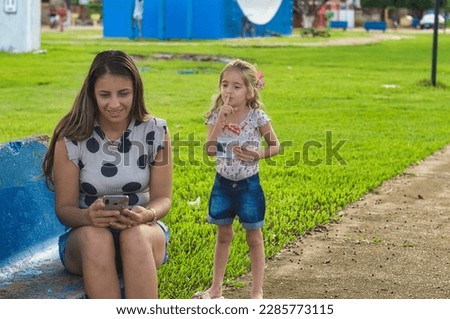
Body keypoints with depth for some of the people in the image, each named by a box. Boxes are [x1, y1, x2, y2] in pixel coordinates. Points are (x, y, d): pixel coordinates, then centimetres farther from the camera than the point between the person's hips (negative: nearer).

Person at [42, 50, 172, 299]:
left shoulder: (155, 132, -3)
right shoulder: (71, 138, -6)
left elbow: (162, 198, 0)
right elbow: (64, 207, -4)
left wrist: (147, 215, -25)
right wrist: (88, 216, -28)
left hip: (143, 234, 1)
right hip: (85, 238, 0)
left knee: (135, 236, -36)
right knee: (95, 236, -37)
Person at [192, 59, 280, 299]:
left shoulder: (257, 117, -11)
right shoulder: (216, 116, -5)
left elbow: (275, 146, -2)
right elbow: (210, 150, -16)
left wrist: (258, 154, -21)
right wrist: (221, 120, -23)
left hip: (249, 185, -3)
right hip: (223, 183, 3)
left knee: (254, 237, 7)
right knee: (223, 236, 15)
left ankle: (257, 292, 16)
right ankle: (215, 289, 25)